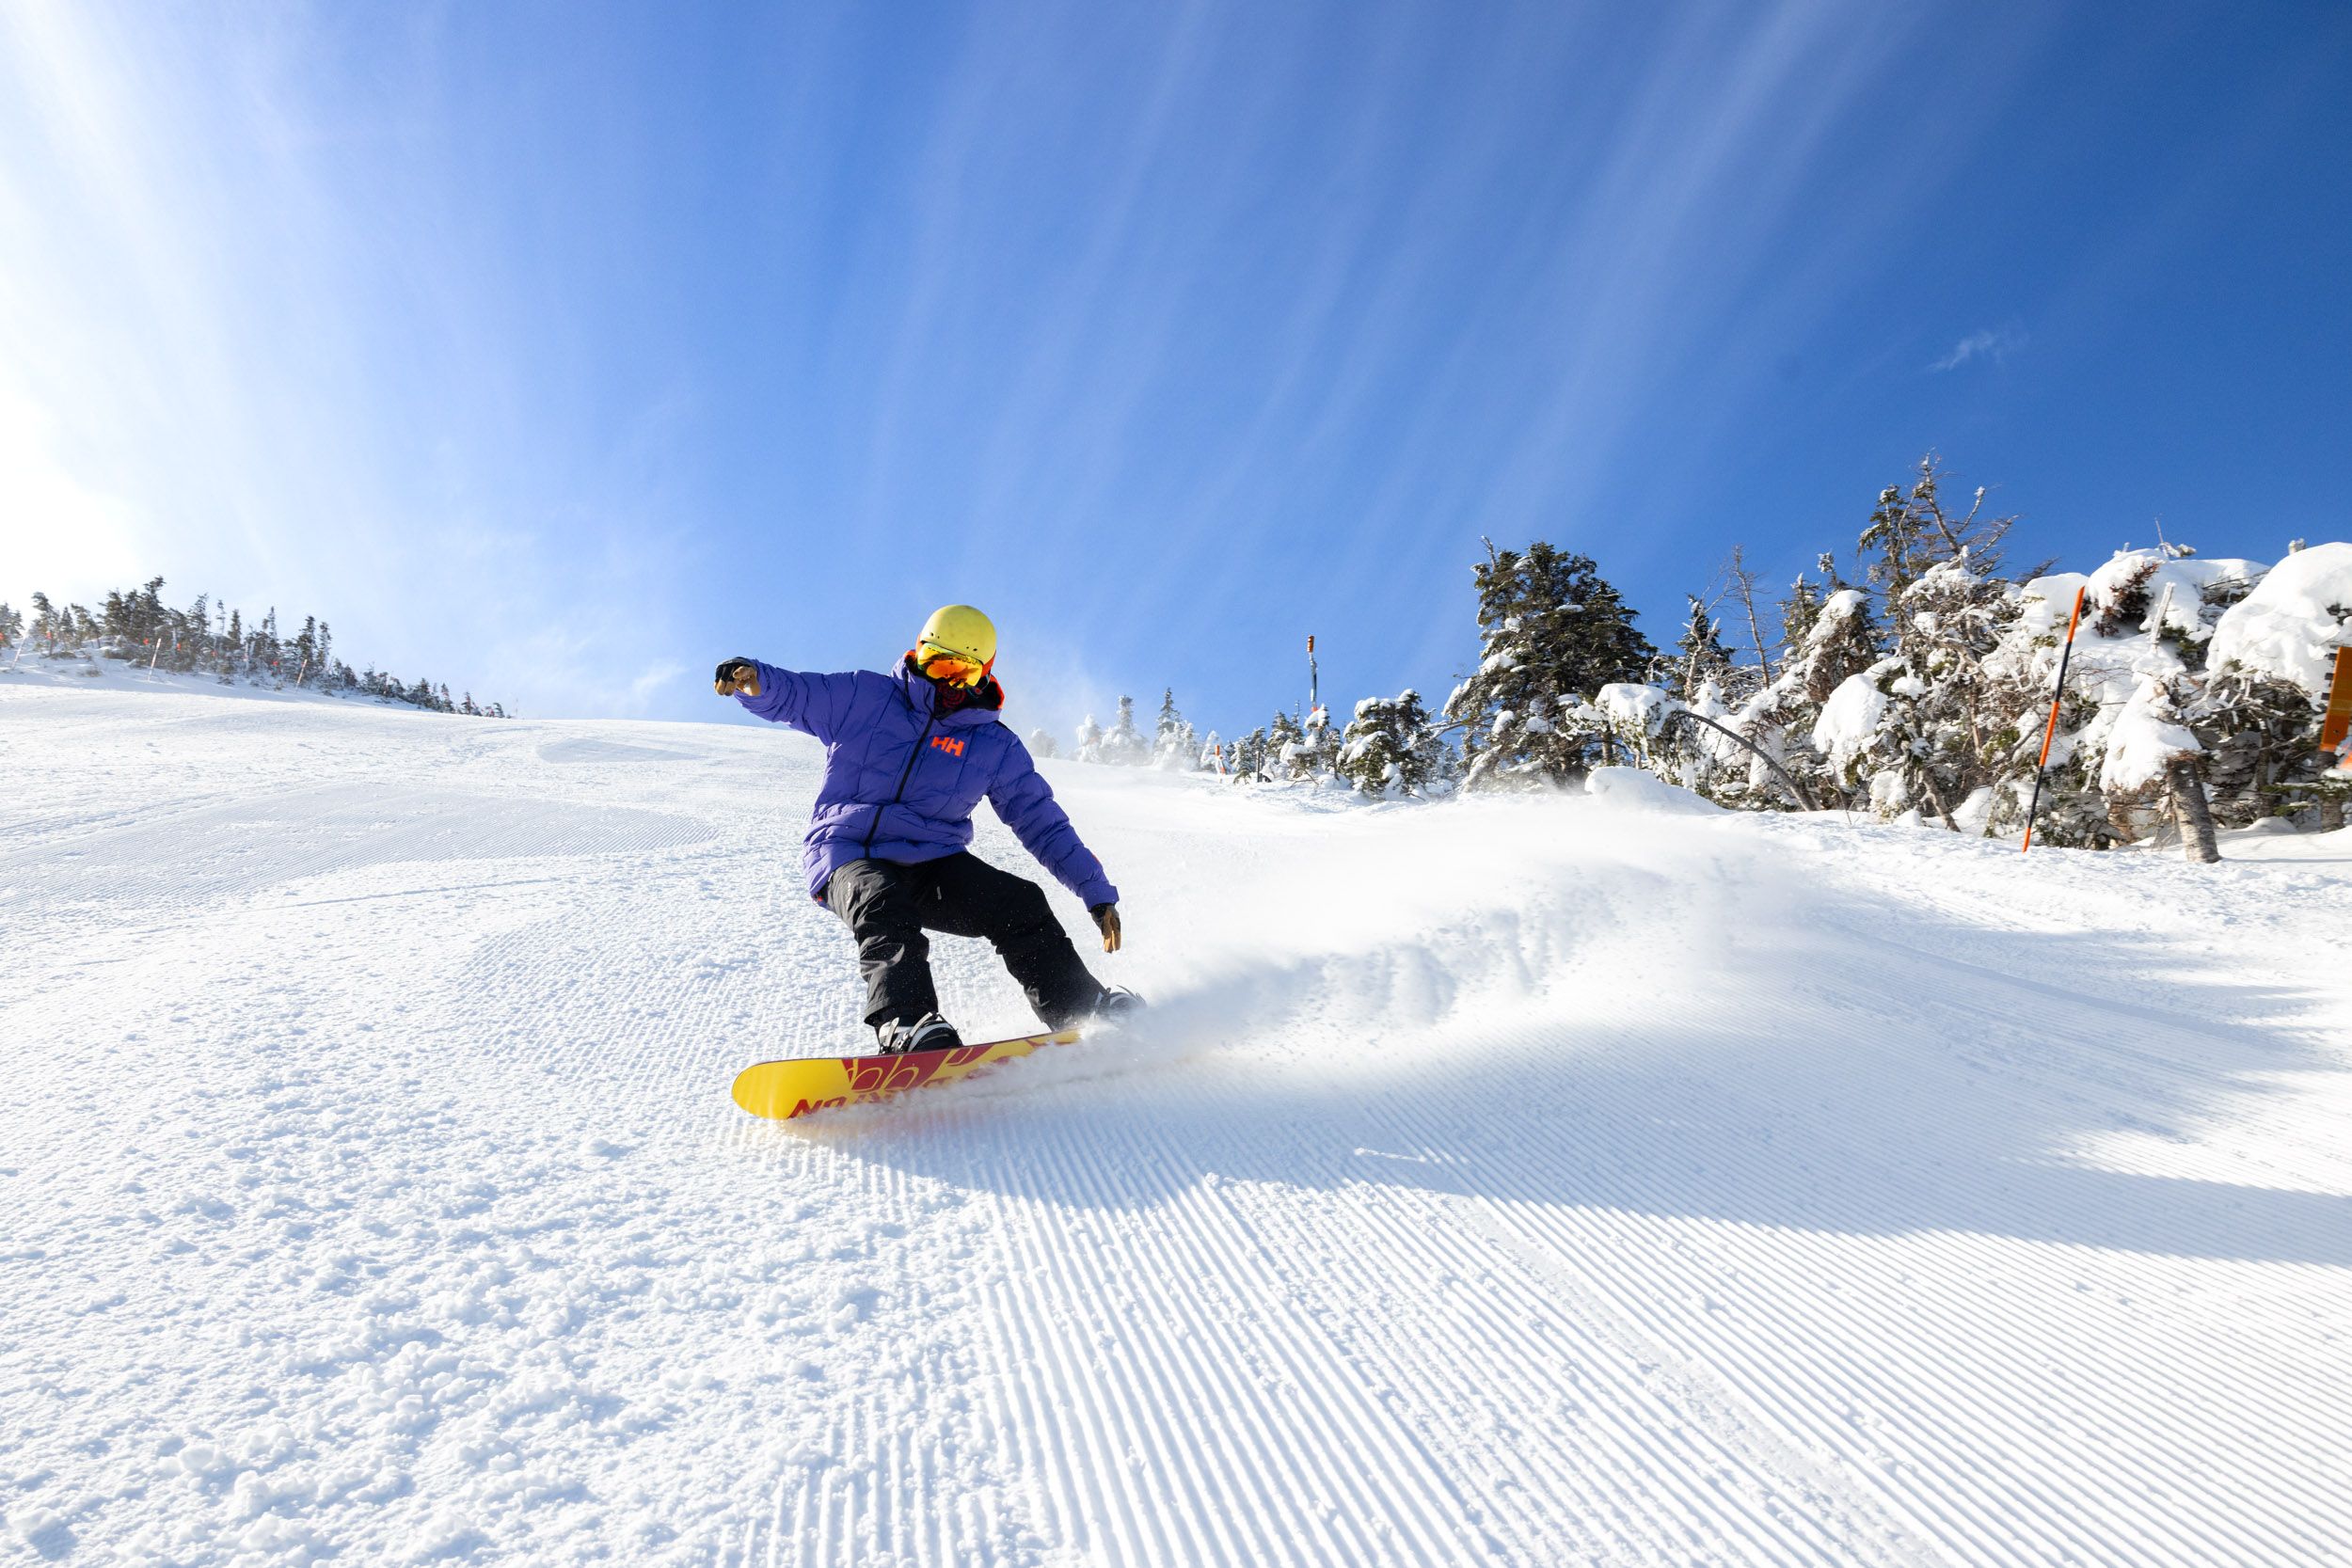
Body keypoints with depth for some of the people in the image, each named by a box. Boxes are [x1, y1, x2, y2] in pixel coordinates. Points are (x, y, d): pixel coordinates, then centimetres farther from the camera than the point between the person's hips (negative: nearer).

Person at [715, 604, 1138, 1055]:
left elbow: (1045, 825, 9)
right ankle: (905, 1023, -49)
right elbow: (788, 695, 2)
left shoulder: (996, 748, 8)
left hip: (932, 864, 2)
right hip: (847, 856, -2)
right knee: (885, 909, -35)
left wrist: (1097, 892, 3)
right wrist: (751, 677, -23)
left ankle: (1088, 1011, -12)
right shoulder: (863, 697, 5)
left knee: (1022, 904, -18)